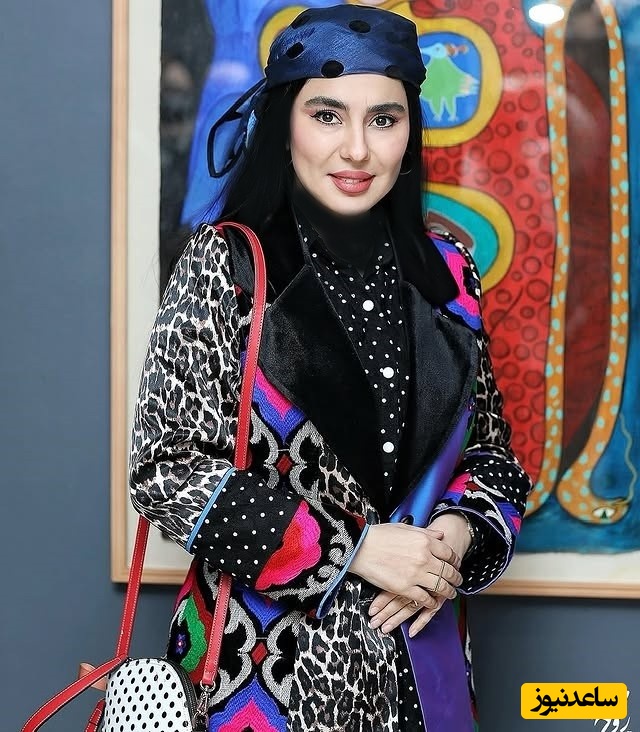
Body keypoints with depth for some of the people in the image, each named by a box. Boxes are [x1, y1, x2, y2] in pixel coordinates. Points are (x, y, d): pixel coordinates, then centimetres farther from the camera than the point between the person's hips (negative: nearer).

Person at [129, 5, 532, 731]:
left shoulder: (445, 272, 2)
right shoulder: (224, 266, -9)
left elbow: (490, 445, 11)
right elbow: (166, 467, -12)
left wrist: (457, 533, -10)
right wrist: (351, 547, -17)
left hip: (420, 649, 4)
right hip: (268, 652, -4)